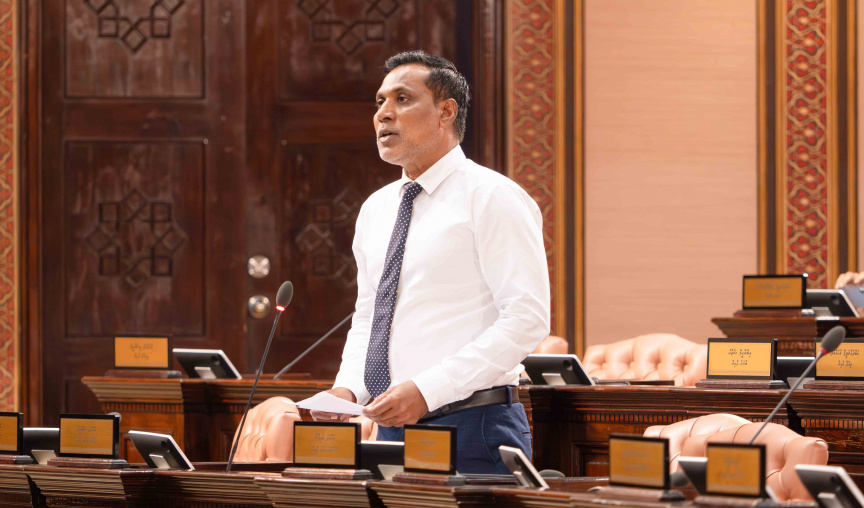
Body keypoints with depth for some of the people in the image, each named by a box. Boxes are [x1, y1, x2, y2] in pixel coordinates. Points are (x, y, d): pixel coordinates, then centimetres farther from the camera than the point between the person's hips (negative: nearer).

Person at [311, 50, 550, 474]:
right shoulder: (376, 209, 17)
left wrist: (427, 390, -22)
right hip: (392, 429, 7)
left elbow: (527, 319, -15)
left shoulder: (492, 198, -7)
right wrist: (347, 389, 2)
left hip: (472, 430, -7)